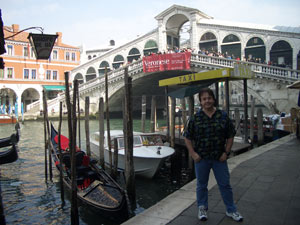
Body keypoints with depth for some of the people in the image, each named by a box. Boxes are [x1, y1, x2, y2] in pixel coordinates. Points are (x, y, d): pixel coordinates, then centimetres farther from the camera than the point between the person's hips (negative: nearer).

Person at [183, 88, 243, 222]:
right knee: (201, 185, 13)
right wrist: (193, 154, -7)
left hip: (219, 158, 1)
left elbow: (230, 136, 5)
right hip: (201, 158, 0)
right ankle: (202, 209, 31)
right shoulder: (195, 118, -4)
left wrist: (226, 152, -3)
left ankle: (231, 210, 26)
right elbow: (187, 137, 1)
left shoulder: (223, 116, -1)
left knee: (225, 184, 9)